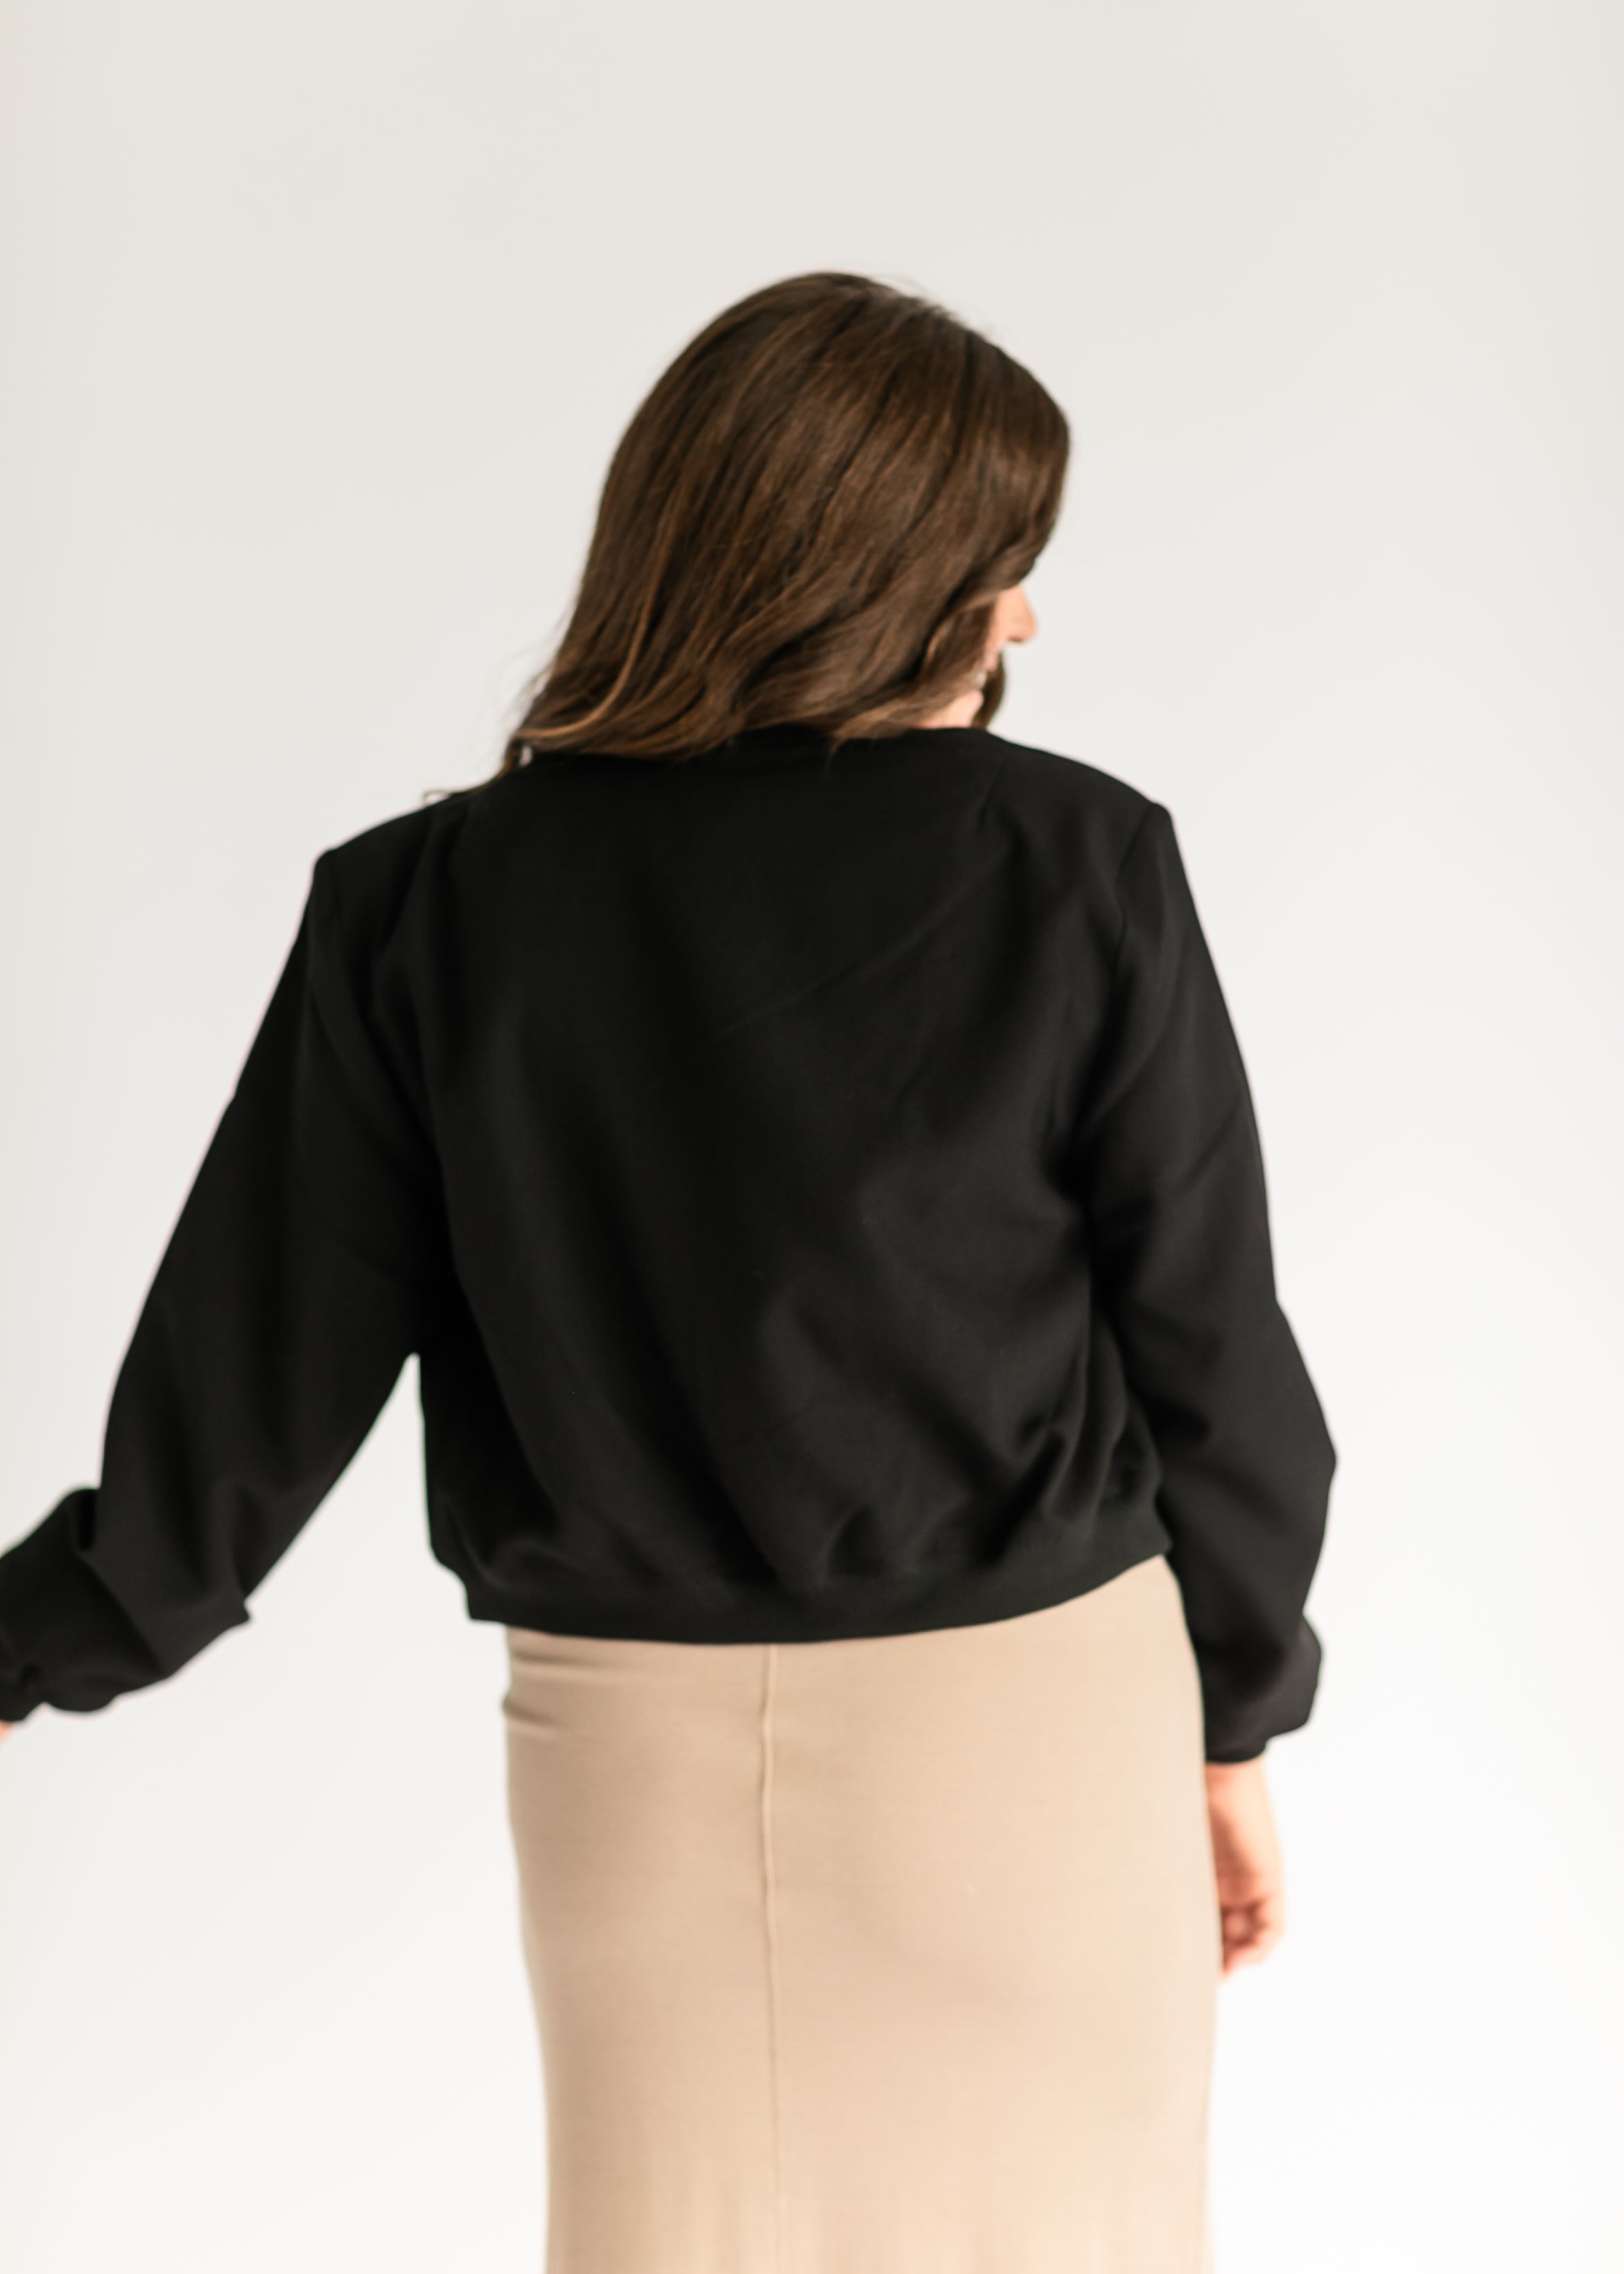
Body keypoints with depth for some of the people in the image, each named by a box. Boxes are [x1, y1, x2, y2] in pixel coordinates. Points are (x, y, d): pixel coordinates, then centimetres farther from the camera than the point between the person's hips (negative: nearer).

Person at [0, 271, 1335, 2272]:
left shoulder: (424, 907, -6)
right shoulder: (1073, 867, -11)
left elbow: (267, 1368, -1)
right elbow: (1206, 1350, -5)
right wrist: (1235, 1721, 10)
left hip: (633, 1737, 2)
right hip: (1030, 1723, -1)